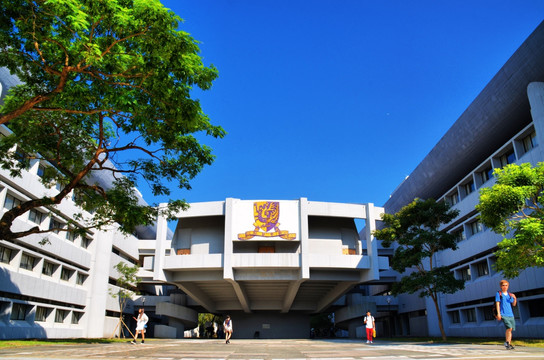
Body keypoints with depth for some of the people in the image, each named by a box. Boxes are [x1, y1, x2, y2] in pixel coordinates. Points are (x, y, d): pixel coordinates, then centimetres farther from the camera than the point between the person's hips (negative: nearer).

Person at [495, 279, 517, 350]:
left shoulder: (510, 295, 15)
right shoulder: (498, 294, 2)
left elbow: (513, 304, 14)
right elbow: (497, 303, -2)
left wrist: (514, 298, -6)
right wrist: (498, 313, -9)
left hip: (510, 314, 5)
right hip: (503, 314, -5)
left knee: (510, 329, 6)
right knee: (509, 328, -18)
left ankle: (508, 344, 18)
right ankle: (507, 342, -3)